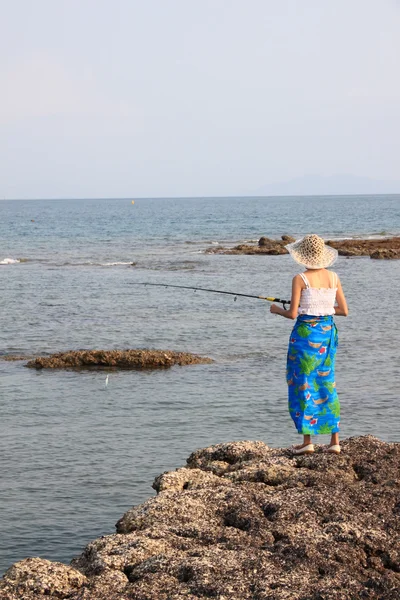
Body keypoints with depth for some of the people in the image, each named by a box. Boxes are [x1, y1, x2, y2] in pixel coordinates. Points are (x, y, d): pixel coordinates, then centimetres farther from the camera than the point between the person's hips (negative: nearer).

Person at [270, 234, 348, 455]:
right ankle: (335, 441, 11)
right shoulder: (333, 277, 3)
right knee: (327, 383, 13)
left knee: (303, 384, 4)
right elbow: (344, 310, 6)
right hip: (328, 332, 5)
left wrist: (276, 309, 7)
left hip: (305, 333, -5)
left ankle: (307, 441, 4)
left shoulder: (300, 279, -12)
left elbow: (293, 314, -13)